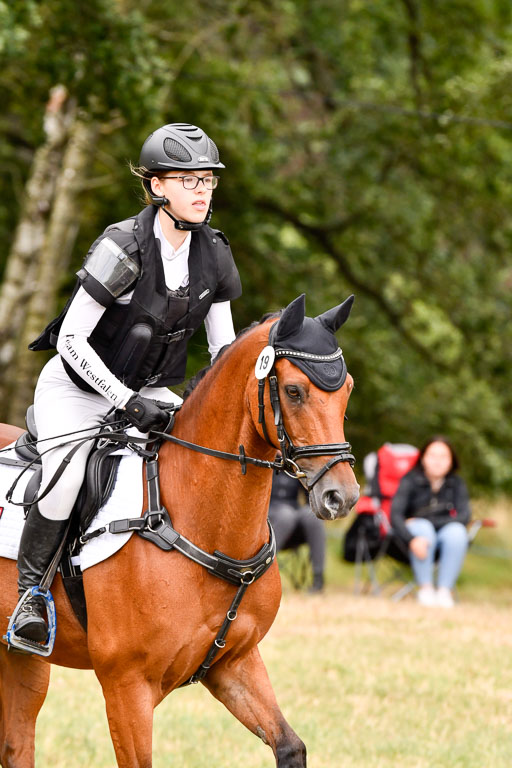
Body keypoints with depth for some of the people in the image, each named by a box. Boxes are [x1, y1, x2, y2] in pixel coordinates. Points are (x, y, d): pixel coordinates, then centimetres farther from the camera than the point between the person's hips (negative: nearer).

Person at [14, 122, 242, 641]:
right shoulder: (123, 248, -24)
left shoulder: (213, 254, -6)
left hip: (148, 390, 6)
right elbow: (72, 339, -22)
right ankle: (30, 589, -6)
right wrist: (127, 402, -28)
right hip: (76, 388, -6)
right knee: (64, 482, -30)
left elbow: (223, 345, 4)